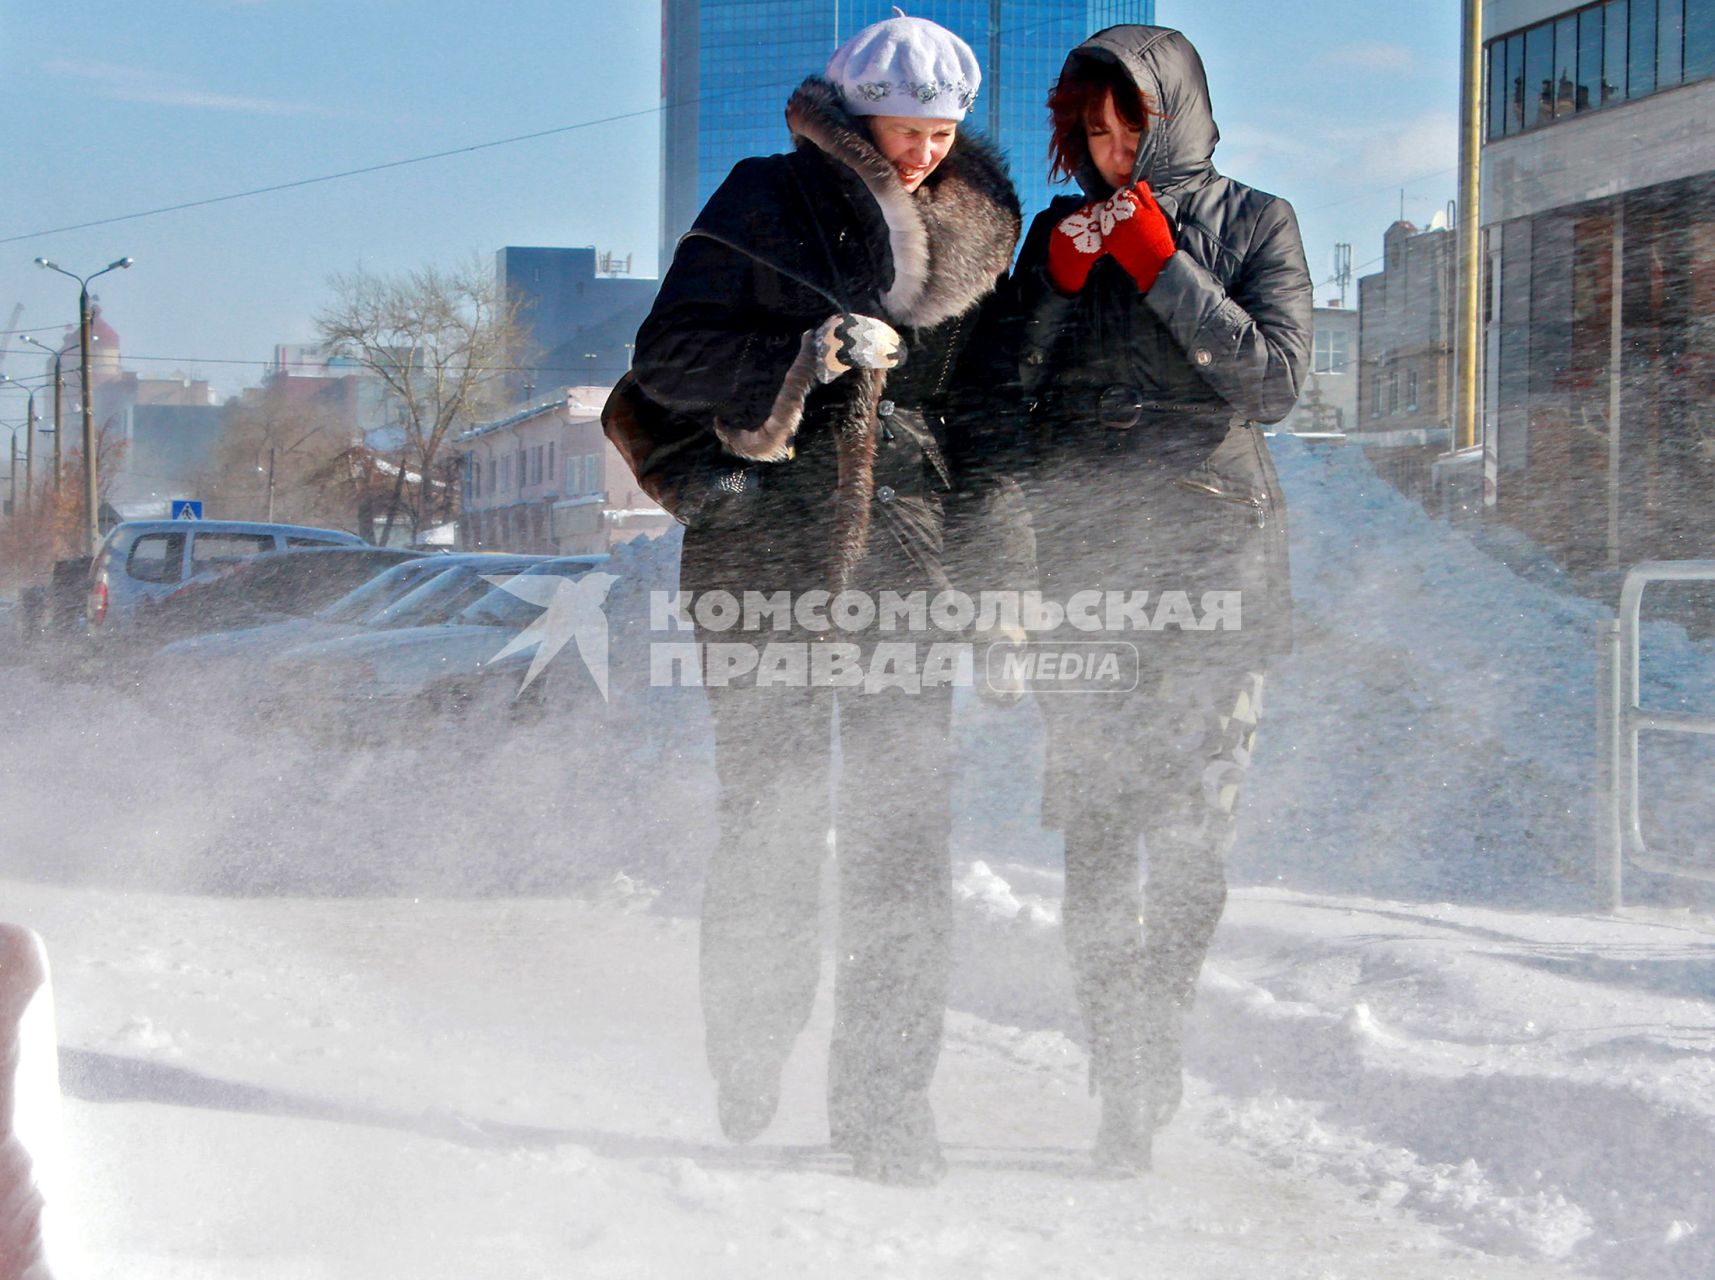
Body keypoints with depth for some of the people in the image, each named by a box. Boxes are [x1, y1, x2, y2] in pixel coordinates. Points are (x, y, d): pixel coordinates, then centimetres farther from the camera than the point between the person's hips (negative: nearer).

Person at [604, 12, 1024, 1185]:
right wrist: (804, 355, -19)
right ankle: (749, 1082, 17)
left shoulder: (973, 239, 15)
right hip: (766, 547, -3)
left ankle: (887, 1096, -2)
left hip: (904, 554, 3)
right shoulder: (769, 203, 2)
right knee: (774, 816, -1)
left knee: (906, 822, -6)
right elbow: (670, 353, -5)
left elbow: (981, 412, 21)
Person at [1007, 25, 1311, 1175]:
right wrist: (1061, 282, -4)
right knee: (1096, 822, -5)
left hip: (1211, 542, -2)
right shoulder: (1062, 233, 16)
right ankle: (1129, 1079, -2)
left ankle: (1154, 1031, 5)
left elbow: (1273, 379, -5)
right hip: (1082, 553, 2)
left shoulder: (1252, 223, 7)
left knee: (1191, 825, -9)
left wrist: (1161, 267, -9)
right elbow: (1010, 390, 10)